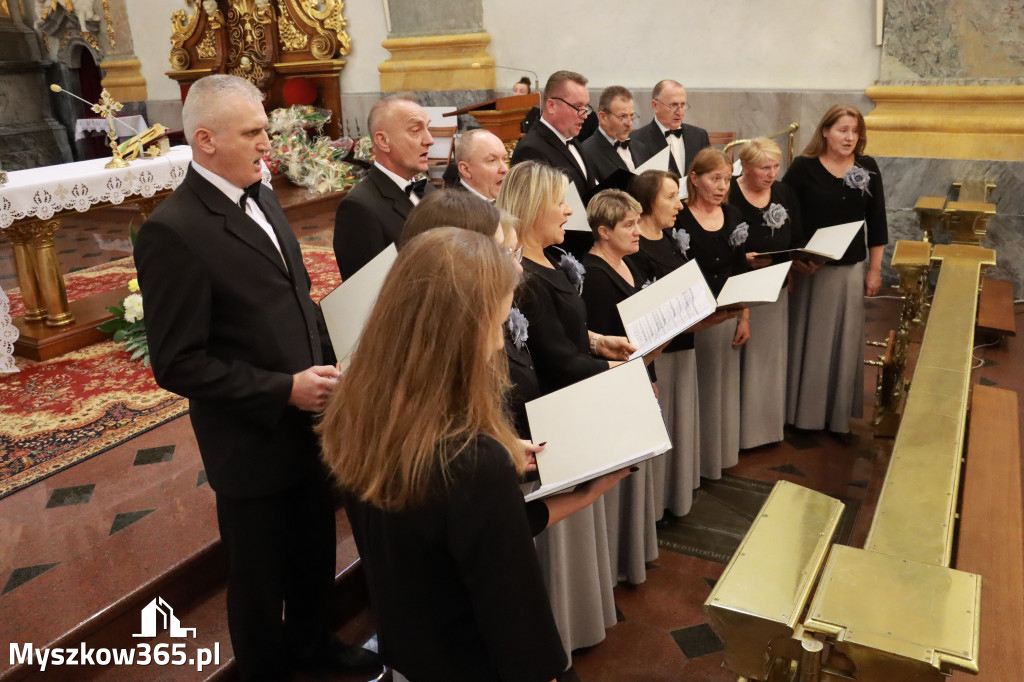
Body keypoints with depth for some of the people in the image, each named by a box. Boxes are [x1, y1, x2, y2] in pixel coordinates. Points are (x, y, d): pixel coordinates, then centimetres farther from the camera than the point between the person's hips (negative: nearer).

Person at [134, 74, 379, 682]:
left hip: (309, 424, 8)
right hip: (253, 440, -7)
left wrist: (329, 358, -1)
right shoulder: (173, 231, -21)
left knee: (316, 551, 25)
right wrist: (284, 390, -23)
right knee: (261, 574, 15)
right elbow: (179, 364, -21)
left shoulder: (262, 199, 5)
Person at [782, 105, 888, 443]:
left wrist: (875, 269, 6)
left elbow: (876, 222, 7)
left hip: (851, 269, 3)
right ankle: (801, 410, 18)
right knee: (807, 338, 5)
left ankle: (838, 415, 19)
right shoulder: (803, 167, -6)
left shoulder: (868, 168, 3)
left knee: (844, 340, 8)